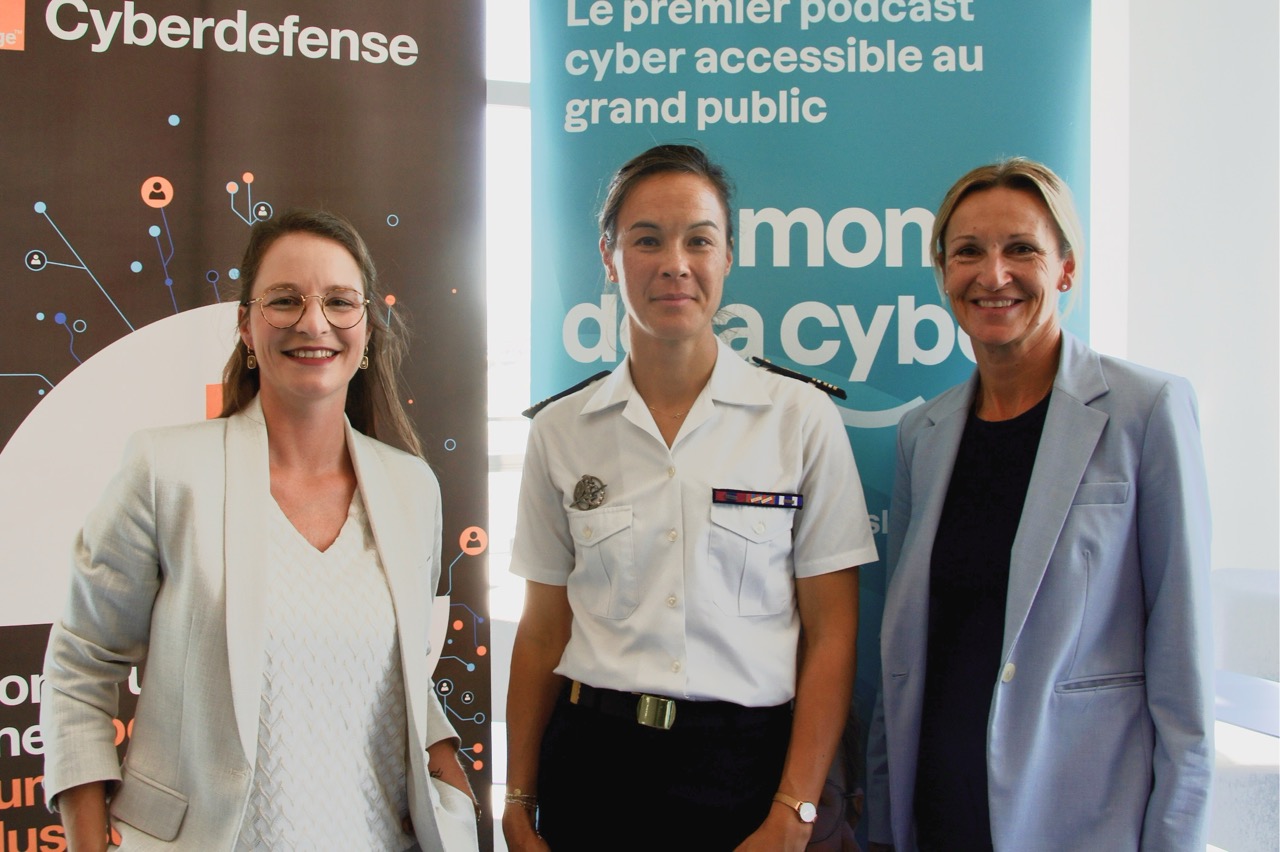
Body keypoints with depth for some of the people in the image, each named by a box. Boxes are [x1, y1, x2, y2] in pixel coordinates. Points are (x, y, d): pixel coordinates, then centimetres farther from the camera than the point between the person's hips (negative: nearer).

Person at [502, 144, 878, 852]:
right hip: (591, 762, 2)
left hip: (744, 765, -2)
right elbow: (543, 630, 5)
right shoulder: (561, 431, 2)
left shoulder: (802, 419, -5)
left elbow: (831, 634, -5)